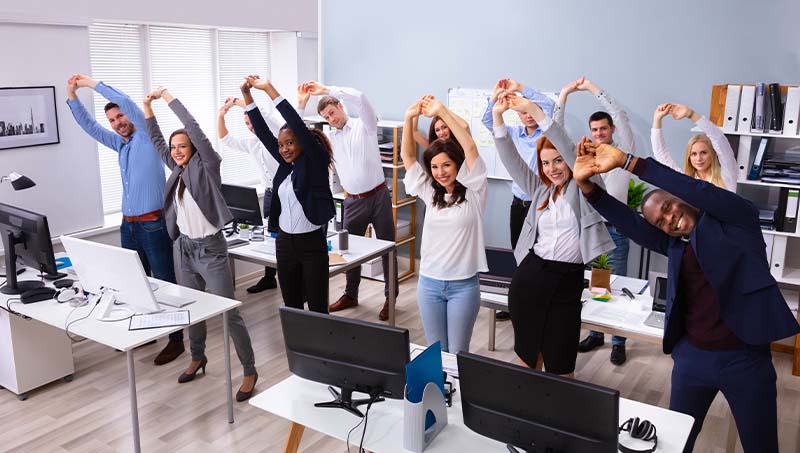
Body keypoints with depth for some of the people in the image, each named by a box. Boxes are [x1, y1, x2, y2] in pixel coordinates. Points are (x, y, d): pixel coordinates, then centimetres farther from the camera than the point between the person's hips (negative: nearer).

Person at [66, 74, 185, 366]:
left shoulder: (147, 137, -5)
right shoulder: (120, 144, 15)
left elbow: (125, 102, -17)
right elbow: (90, 126, 17)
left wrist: (93, 84, -12)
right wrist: (72, 97, 7)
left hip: (153, 224, -8)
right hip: (128, 224, 8)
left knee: (165, 282, -3)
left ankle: (176, 340, 3)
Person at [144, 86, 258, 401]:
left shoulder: (207, 166, -11)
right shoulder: (178, 170, 7)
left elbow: (194, 129, -21)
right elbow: (157, 142, 17)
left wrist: (167, 96, -17)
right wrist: (148, 106, 9)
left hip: (210, 248, -7)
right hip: (183, 247, 7)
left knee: (229, 312, -4)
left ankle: (249, 371, 5)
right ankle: (197, 357, 39)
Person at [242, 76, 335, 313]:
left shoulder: (315, 161, -9)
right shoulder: (286, 163, 8)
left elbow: (298, 125, -20)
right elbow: (262, 131, 7)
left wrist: (269, 89, -21)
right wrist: (247, 95, -1)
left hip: (312, 244, -6)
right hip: (285, 243, 7)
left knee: (317, 309, 0)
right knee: (291, 307, 13)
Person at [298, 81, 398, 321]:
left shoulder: (365, 126, -3)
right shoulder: (329, 138, 9)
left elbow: (359, 98, -20)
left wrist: (325, 89, -18)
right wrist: (301, 104, -5)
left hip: (378, 195, -4)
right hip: (353, 201, 4)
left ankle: (390, 297, 15)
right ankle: (351, 294, 28)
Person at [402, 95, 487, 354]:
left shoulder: (473, 193, -6)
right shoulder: (430, 193, 5)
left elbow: (470, 148, -17)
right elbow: (407, 155, 1)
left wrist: (442, 112, -19)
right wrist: (410, 118, -12)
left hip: (464, 284, -3)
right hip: (429, 283, 4)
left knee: (457, 353, 6)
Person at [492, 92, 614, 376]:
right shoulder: (540, 190, 13)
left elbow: (571, 150, -14)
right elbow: (510, 160, 6)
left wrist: (534, 110, -22)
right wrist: (498, 117, -7)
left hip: (567, 281, -4)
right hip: (529, 276, 4)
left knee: (560, 364, 3)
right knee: (526, 352, 15)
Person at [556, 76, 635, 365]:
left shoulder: (624, 151, 2)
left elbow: (620, 116, -11)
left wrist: (591, 87, -8)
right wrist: (564, 94, -3)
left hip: (614, 227, -3)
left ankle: (618, 341, 11)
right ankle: (595, 334, 25)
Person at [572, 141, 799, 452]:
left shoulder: (737, 221, -5)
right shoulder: (675, 245, 6)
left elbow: (695, 190, -21)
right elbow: (628, 223, -5)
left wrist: (626, 161, -27)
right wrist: (586, 184, -20)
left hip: (745, 358, -4)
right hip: (692, 357, 4)